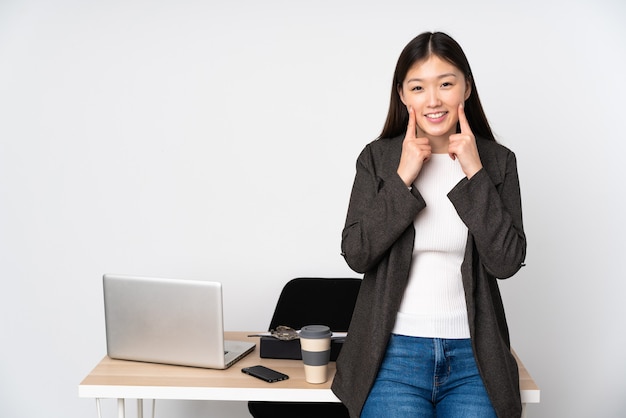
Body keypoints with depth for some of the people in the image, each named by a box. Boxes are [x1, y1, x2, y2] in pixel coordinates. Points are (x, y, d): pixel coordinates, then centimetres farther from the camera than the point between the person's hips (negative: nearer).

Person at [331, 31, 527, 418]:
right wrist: (402, 178, -14)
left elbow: (507, 262, -8)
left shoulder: (498, 161, 1)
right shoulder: (378, 158, 0)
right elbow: (356, 255, -7)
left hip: (473, 355, 1)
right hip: (394, 350, -1)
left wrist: (475, 174, -12)